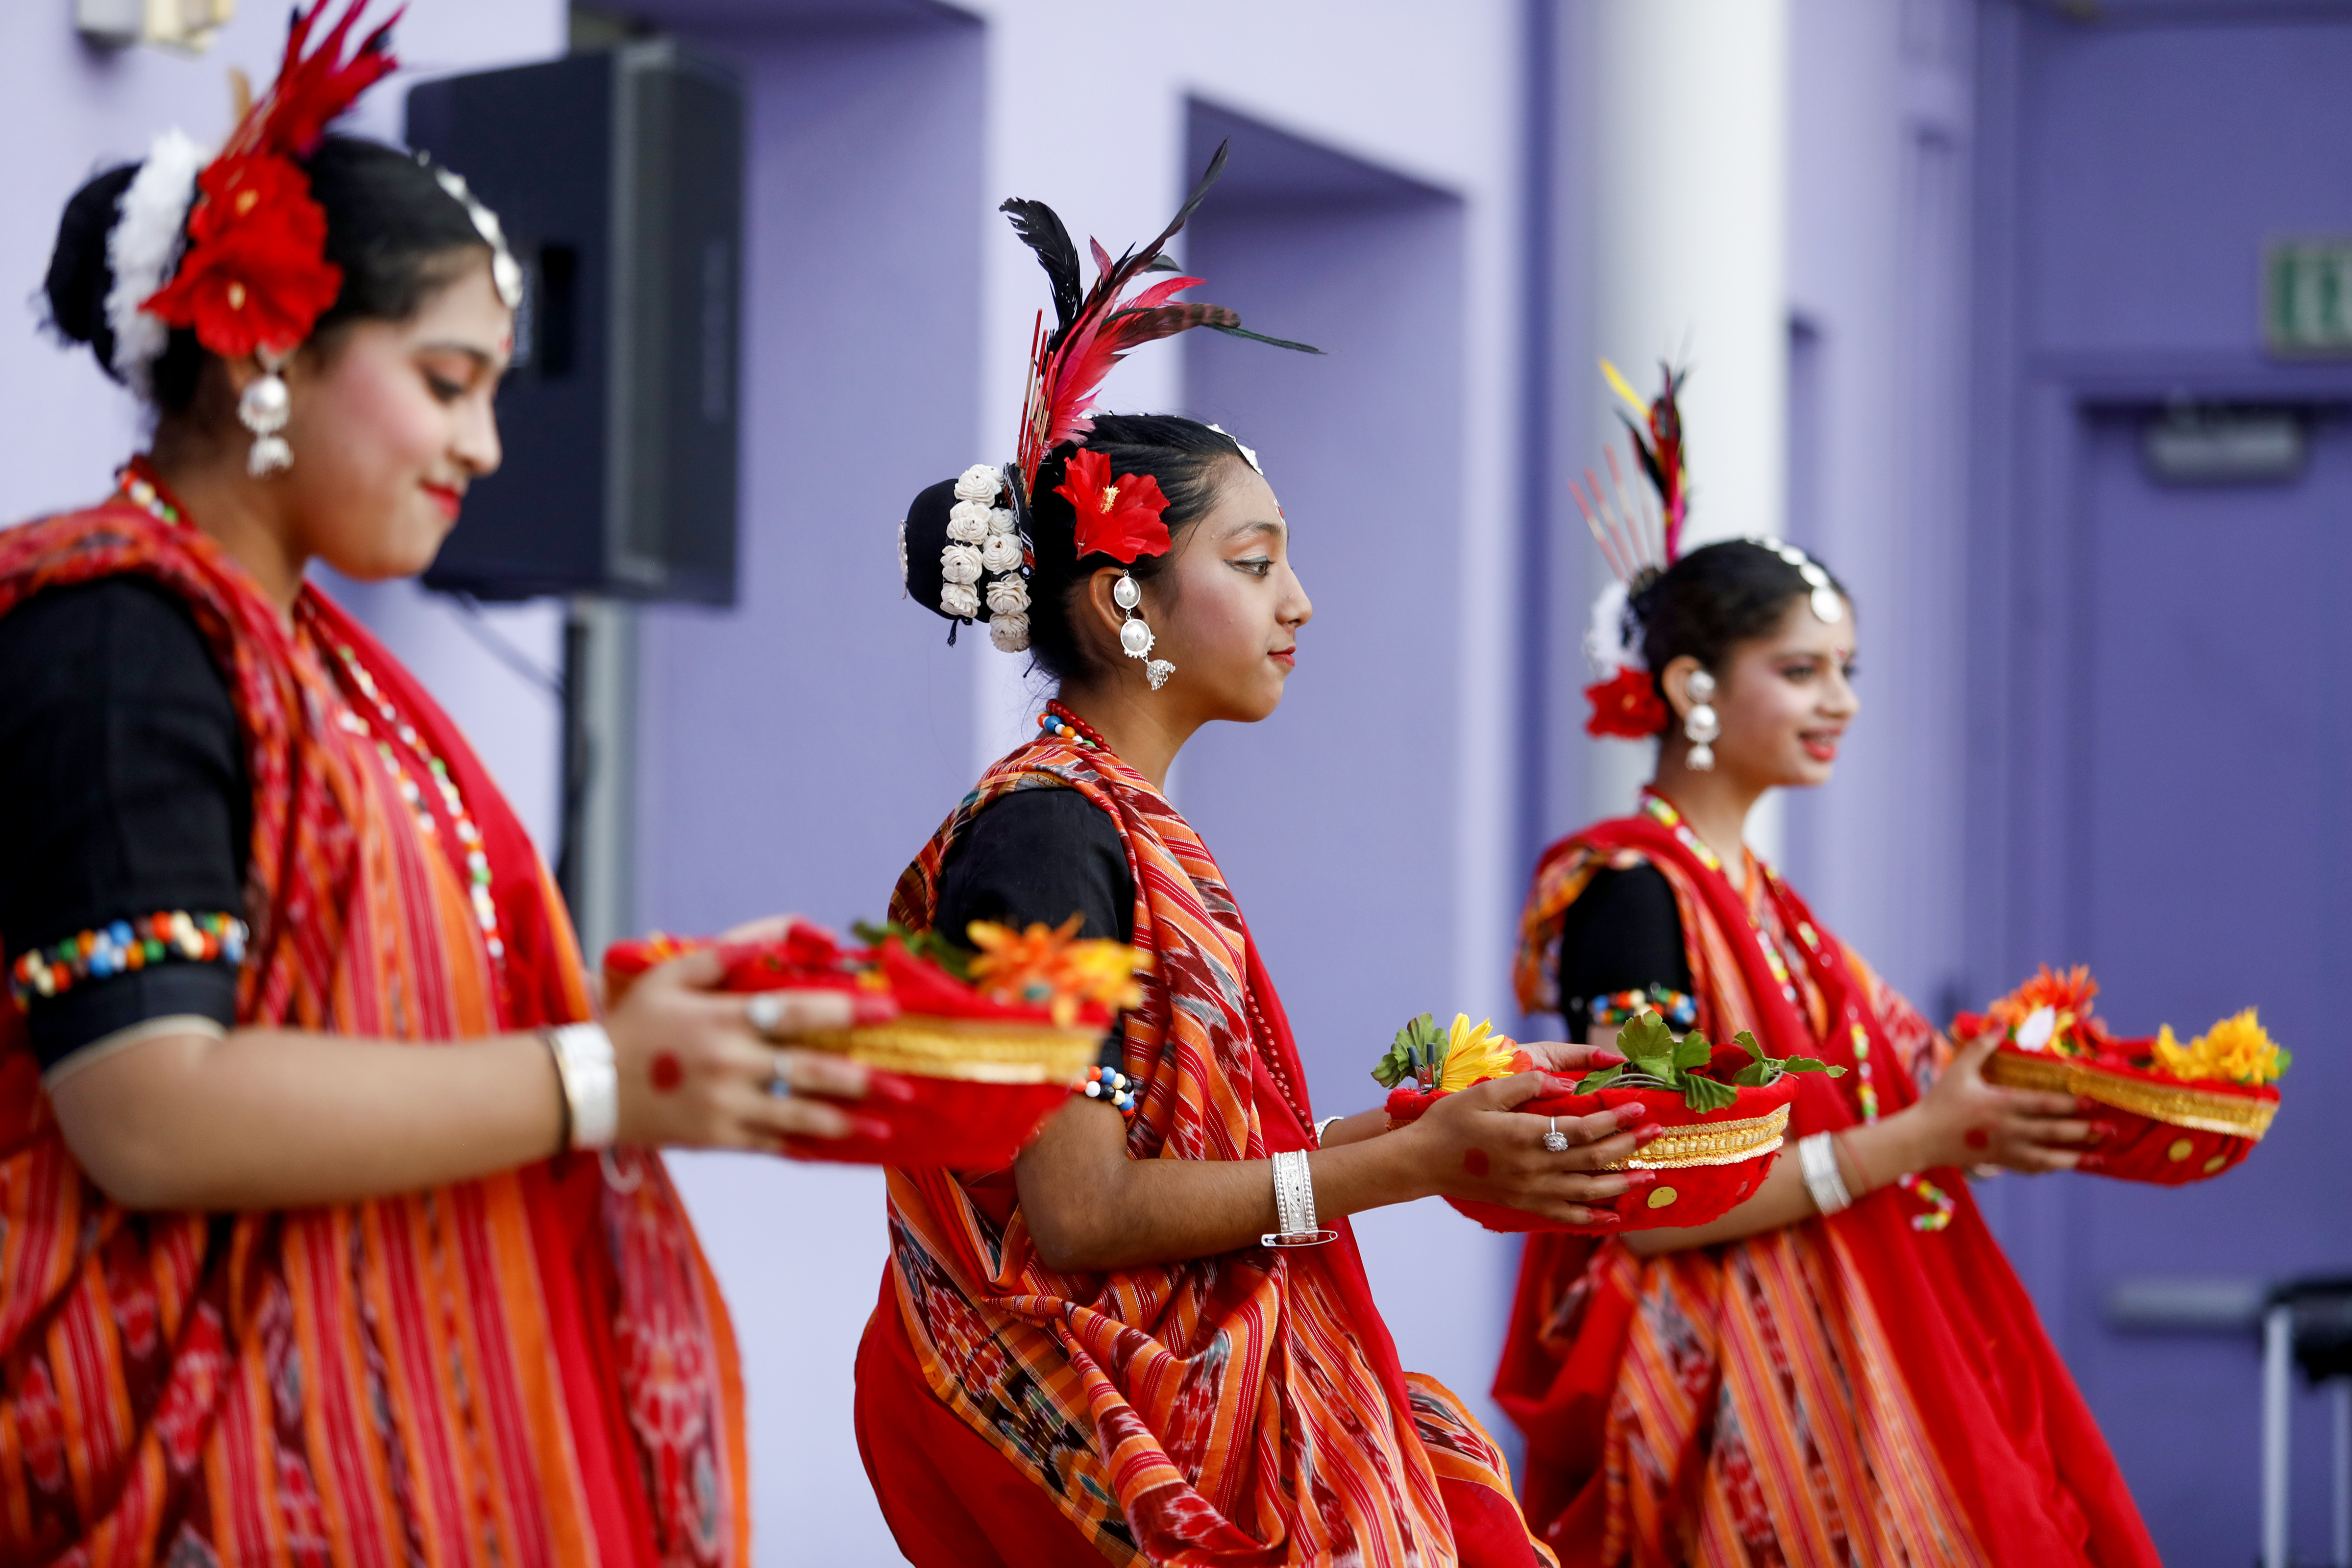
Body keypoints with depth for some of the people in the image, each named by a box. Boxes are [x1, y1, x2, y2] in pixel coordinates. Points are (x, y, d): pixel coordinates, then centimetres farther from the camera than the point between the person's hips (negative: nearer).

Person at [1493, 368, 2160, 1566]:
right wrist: (1919, 1137, -18)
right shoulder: (1630, 886, -11)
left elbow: (1803, 1146, 12)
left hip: (1824, 1370, 9)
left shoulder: (1756, 898, 15)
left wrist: (1976, 1128, -1)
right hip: (1711, 1386, -9)